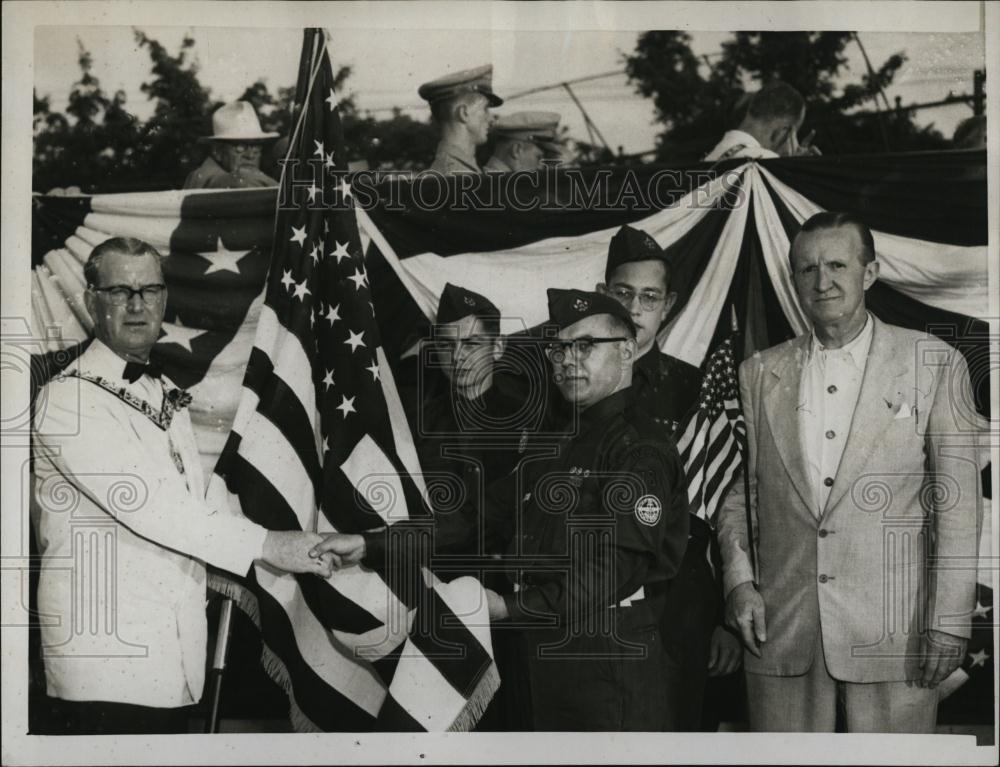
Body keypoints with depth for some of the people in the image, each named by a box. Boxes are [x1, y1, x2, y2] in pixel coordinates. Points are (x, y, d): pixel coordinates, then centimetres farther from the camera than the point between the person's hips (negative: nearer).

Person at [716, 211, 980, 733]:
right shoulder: (759, 373, 10)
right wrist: (738, 579, 1)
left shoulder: (934, 364, 2)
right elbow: (738, 490, 14)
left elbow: (958, 501, -1)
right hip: (780, 630, 2)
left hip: (893, 631, -2)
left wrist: (949, 620, -5)